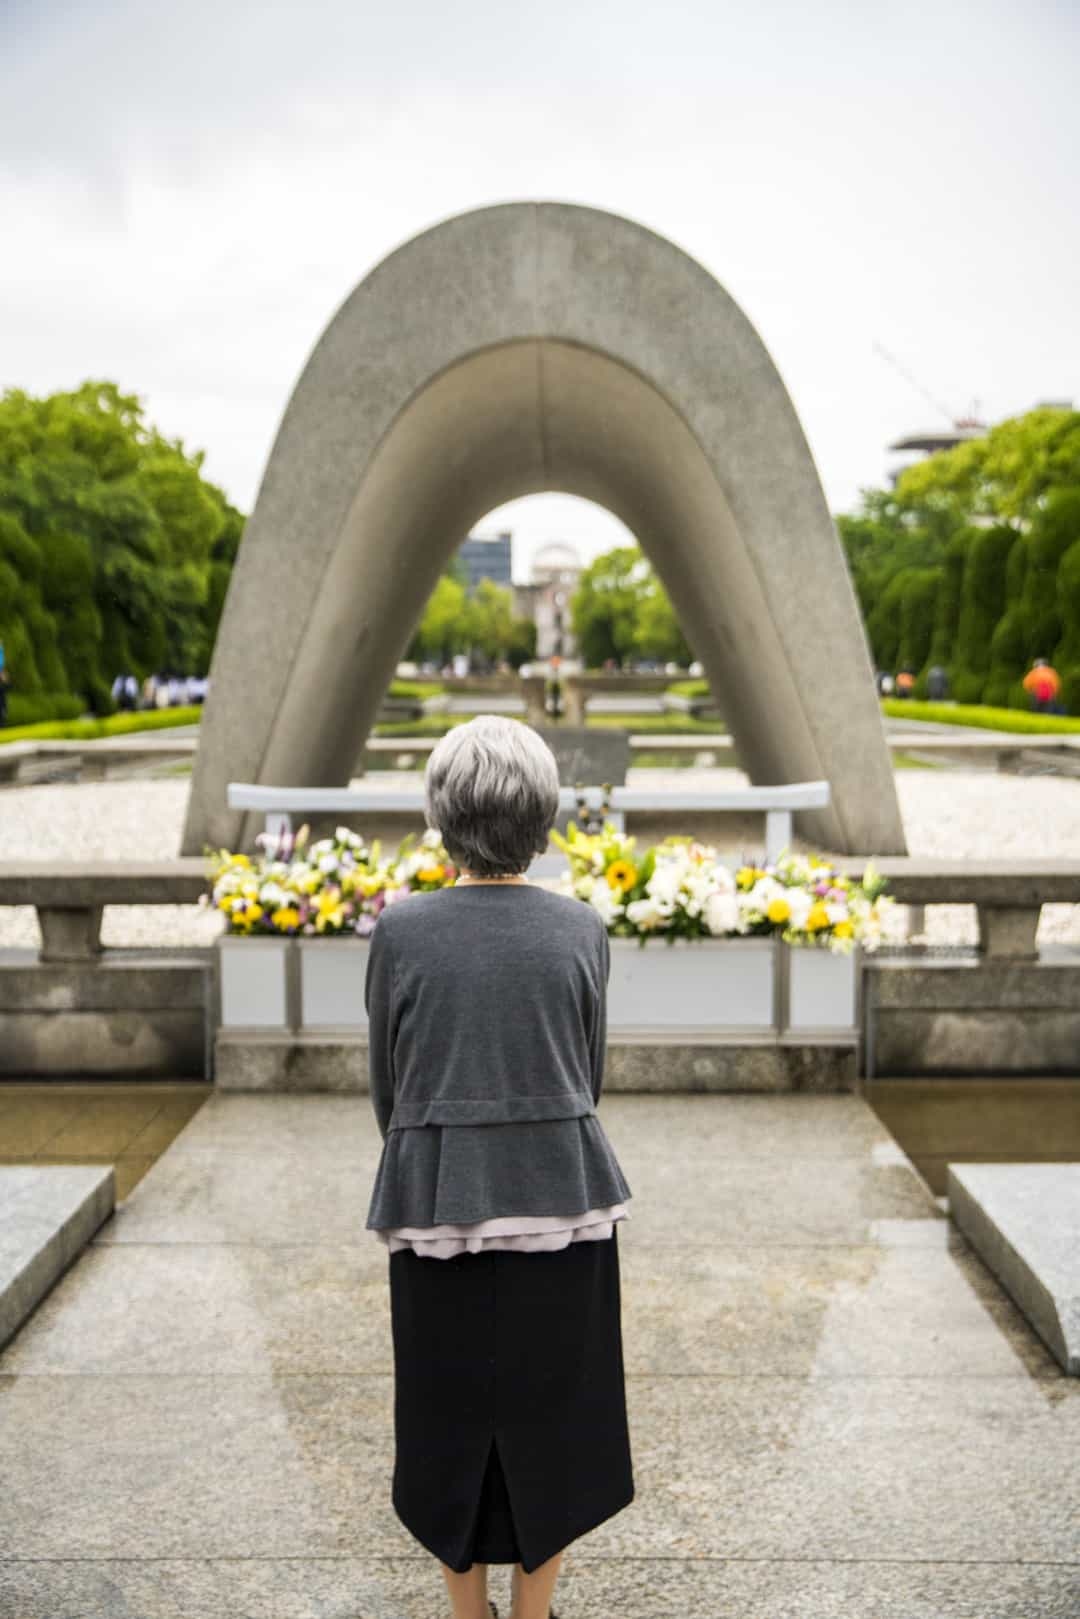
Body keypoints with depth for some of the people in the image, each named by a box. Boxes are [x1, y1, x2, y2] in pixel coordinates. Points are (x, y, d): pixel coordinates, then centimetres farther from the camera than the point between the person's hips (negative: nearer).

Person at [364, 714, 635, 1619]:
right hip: (560, 1200, 1)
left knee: (452, 1417, 16)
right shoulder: (581, 930, -6)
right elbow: (590, 1077, 3)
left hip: (435, 1201, 0)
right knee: (547, 1416, 16)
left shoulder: (401, 929, -10)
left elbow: (386, 1081, 0)